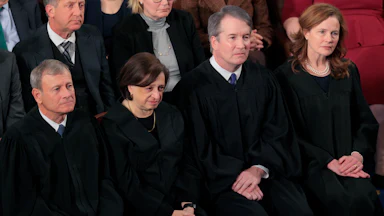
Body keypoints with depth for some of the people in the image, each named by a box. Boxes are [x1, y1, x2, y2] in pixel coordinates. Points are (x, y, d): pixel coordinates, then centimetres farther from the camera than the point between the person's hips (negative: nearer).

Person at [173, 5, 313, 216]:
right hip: (221, 180, -4)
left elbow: (277, 130, 7)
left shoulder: (263, 78, 8)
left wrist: (259, 169, -10)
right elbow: (200, 148, -6)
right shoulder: (192, 87, -6)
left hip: (266, 172, 4)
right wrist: (236, 177, -15)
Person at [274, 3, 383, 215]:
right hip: (311, 162, -3)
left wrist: (358, 154, -5)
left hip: (348, 160, 3)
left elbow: (367, 121, 15)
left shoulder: (348, 71, 15)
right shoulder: (286, 75, 2)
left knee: (364, 198, -28)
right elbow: (290, 131, -2)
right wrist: (329, 162, -12)